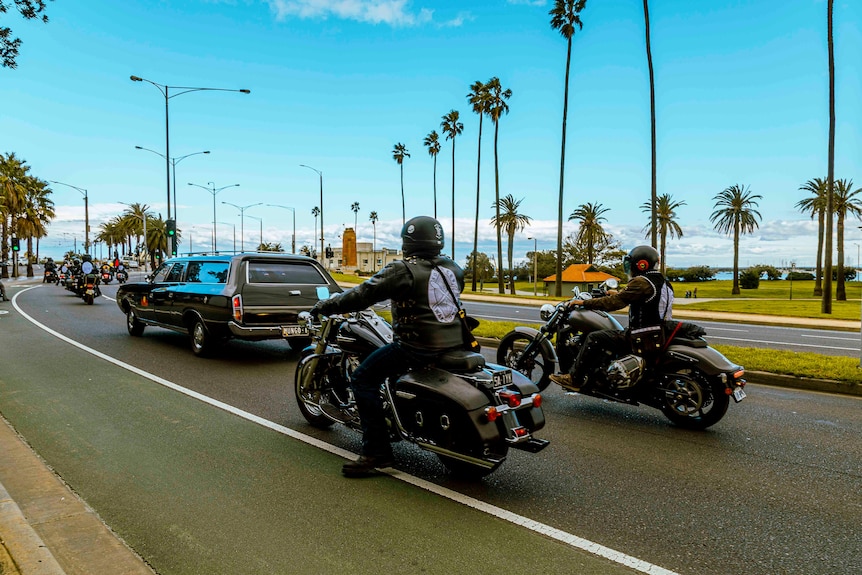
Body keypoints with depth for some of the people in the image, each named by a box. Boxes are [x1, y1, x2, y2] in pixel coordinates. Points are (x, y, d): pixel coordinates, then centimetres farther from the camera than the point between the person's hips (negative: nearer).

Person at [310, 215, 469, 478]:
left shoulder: (403, 269, -11)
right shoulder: (453, 268, 10)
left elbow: (364, 294, -12)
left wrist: (326, 305, 0)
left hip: (418, 346, -8)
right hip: (455, 343, 9)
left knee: (363, 379, 0)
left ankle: (376, 453, -4)